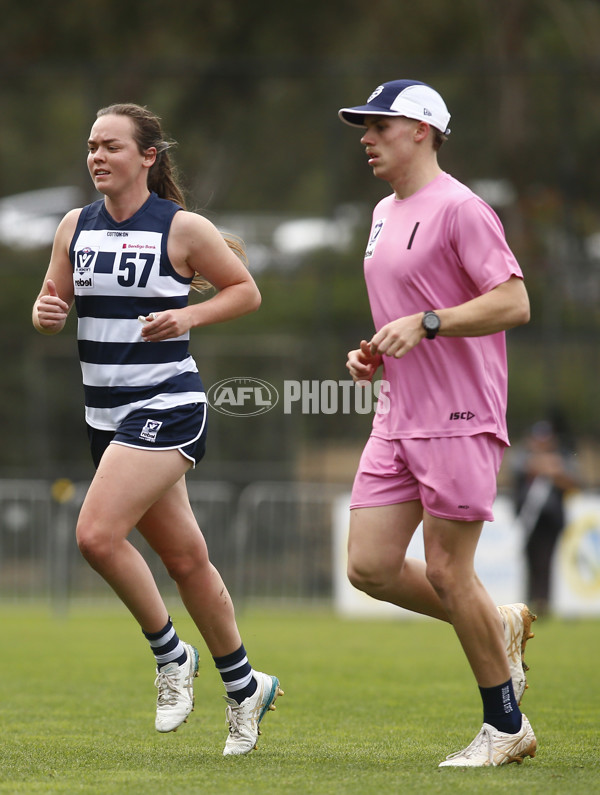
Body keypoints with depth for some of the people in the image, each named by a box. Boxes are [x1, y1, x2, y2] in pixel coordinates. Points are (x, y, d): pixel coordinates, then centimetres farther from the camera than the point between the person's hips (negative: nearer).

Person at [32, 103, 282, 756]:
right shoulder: (75, 226, 7)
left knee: (97, 534, -21)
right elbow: (53, 301, 15)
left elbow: (246, 291, 1)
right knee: (184, 557, 12)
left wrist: (187, 316, -15)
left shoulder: (183, 228, -8)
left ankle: (171, 654, 0)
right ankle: (244, 687, 26)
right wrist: (48, 312, -8)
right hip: (105, 413, 6)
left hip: (165, 407, -6)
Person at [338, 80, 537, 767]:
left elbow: (513, 302, -18)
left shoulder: (458, 208, -11)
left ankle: (505, 727, 6)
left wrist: (426, 323, -23)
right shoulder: (384, 214, 17)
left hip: (459, 420, -9)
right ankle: (499, 627, 22)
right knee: (369, 568, 1)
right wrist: (373, 355, 11)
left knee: (446, 572, -7)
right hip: (398, 421, 9)